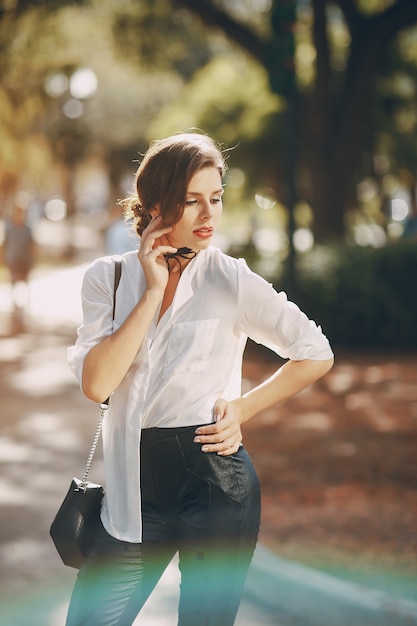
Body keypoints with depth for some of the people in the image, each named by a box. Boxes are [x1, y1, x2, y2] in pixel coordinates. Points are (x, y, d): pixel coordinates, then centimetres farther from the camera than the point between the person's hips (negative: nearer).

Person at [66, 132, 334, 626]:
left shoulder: (231, 280, -6)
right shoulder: (108, 278, 1)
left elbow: (316, 355, 3)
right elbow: (96, 384, -14)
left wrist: (241, 409, -3)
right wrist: (153, 290, -13)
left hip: (215, 479, -2)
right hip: (136, 487, 3)